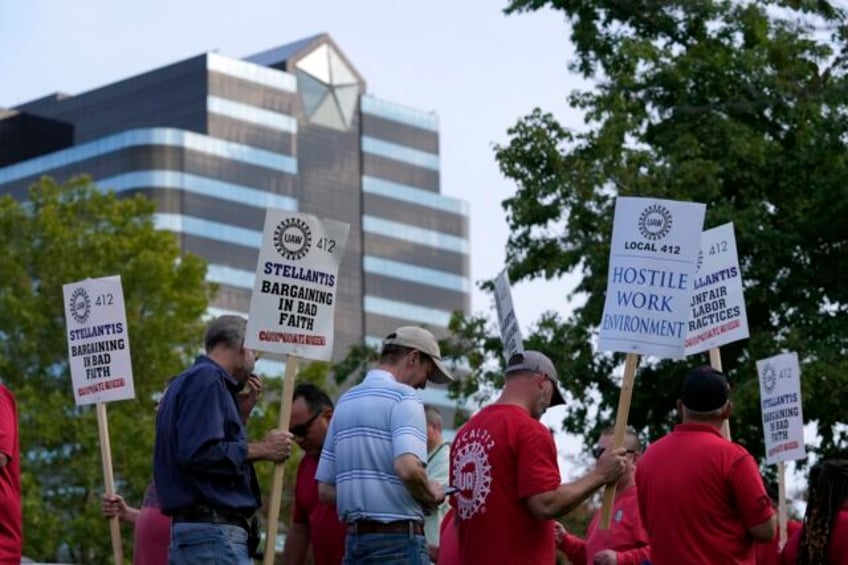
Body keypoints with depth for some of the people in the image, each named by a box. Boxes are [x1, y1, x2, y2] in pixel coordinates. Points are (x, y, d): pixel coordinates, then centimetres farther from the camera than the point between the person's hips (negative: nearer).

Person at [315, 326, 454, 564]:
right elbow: (408, 468, -25)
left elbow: (325, 489, 16)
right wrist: (430, 495, -6)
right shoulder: (403, 397, -7)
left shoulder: (345, 401, 17)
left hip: (353, 538, 8)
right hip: (399, 538, -8)